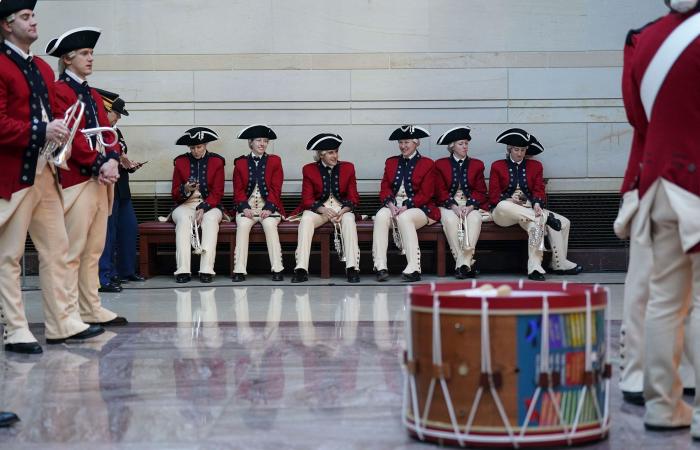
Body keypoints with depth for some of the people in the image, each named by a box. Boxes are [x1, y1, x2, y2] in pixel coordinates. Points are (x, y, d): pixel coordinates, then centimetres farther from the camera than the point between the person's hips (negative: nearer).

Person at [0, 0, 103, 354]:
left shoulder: (42, 69, 17)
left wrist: (59, 133, 6)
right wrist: (41, 132, -21)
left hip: (45, 172, 9)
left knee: (56, 249, 10)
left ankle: (62, 322, 17)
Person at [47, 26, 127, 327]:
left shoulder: (93, 95, 21)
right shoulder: (59, 91, -7)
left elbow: (107, 131, 15)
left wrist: (112, 160, -4)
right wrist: (99, 165, -16)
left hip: (100, 179, 9)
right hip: (76, 179, -9)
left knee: (94, 250, 10)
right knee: (73, 251, -7)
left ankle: (92, 309, 15)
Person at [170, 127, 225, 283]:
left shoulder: (216, 162, 5)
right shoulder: (180, 162, 8)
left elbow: (217, 193, -1)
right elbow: (175, 194, 8)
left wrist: (203, 208, -18)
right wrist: (185, 190, -16)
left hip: (209, 205, -1)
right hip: (185, 205, 1)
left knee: (210, 219, -35)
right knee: (184, 219, -34)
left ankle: (206, 270, -41)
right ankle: (183, 270, -41)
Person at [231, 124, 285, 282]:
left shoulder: (274, 161, 9)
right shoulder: (240, 163, 12)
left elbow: (276, 189, 1)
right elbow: (238, 190, 5)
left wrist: (269, 208, -14)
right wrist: (245, 207, -13)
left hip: (269, 206, -1)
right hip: (247, 206, 1)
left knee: (270, 224, -32)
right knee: (242, 225, -30)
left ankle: (277, 269, -32)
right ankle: (239, 270, -33)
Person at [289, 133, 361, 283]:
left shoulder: (347, 168, 6)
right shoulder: (309, 170, 3)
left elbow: (353, 198, 3)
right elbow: (307, 199, -2)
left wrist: (342, 211, -18)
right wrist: (325, 210, -21)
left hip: (342, 208, 0)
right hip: (319, 208, 0)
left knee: (349, 220, -34)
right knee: (306, 219, -32)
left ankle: (352, 268, -40)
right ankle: (301, 269, -38)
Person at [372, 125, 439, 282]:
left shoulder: (427, 164, 4)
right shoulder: (391, 162, 18)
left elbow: (425, 194, -5)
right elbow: (385, 189, 9)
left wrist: (405, 207, -18)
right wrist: (391, 204, -13)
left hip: (418, 208, -4)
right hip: (394, 206, 4)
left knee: (404, 218, -37)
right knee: (381, 216, -30)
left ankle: (413, 268, -39)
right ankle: (380, 267, -36)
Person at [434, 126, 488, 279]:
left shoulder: (476, 164, 15)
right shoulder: (441, 164, 10)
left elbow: (480, 191, 7)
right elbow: (441, 191, 2)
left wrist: (470, 207, -12)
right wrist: (454, 207, -15)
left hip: (470, 205, 1)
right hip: (449, 206, -1)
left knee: (475, 219, -34)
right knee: (450, 220, -35)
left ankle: (465, 262, -37)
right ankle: (463, 263, -34)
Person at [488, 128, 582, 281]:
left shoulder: (535, 166, 17)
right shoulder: (497, 166, 9)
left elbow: (539, 190, 7)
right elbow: (494, 196, 3)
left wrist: (537, 204, -15)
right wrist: (510, 199, -16)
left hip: (528, 209, 3)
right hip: (504, 212, -3)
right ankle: (546, 216, -30)